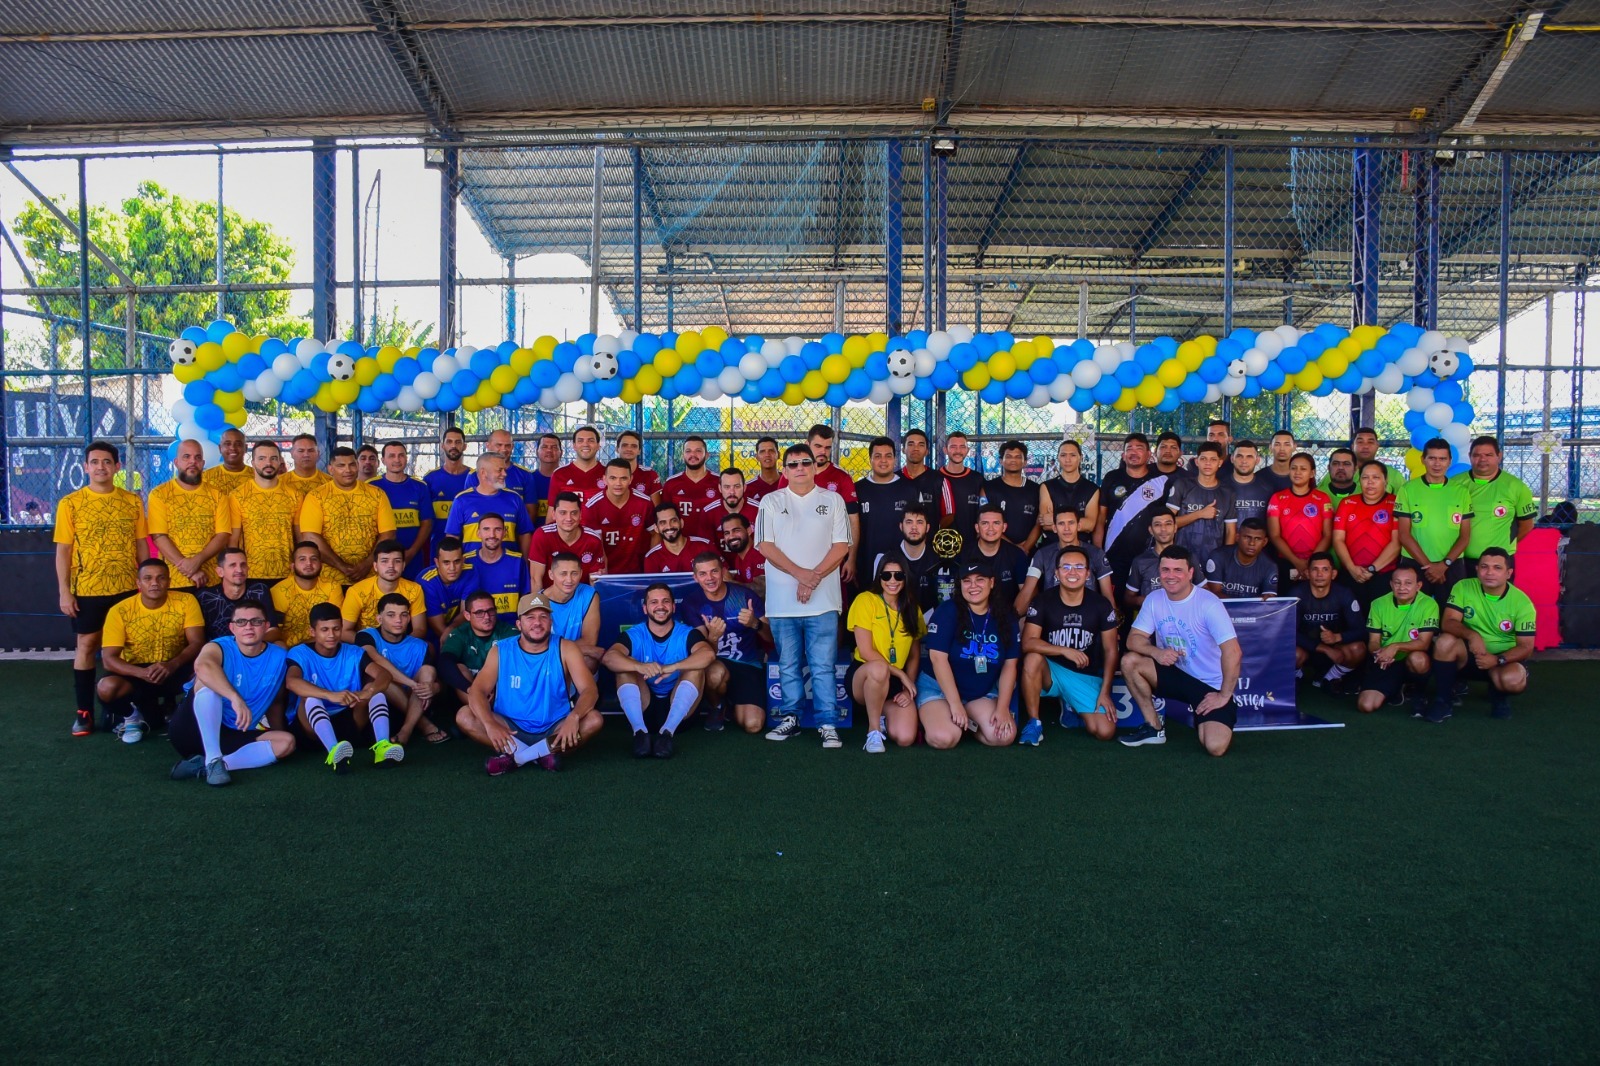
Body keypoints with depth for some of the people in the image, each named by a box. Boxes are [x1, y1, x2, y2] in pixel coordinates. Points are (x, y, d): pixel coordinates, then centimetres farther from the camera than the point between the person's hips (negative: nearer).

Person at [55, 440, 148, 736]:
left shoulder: (132, 501, 4)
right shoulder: (70, 503, -1)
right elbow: (63, 550, -2)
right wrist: (64, 591, -7)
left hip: (127, 587, 2)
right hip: (86, 588, -2)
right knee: (87, 644, 4)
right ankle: (84, 712, 12)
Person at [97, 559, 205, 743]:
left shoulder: (186, 602, -11)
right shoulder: (119, 611, -13)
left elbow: (197, 643, -16)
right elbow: (109, 658, -17)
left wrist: (172, 665, -35)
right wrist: (141, 672, -36)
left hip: (175, 671, 1)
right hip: (135, 673, 0)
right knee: (106, 688, -32)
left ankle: (167, 705, 1)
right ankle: (133, 714, 5)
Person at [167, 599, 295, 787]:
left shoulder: (279, 658, 0)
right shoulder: (220, 648, -14)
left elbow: (275, 701, 15)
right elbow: (202, 666, -41)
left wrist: (277, 734, 7)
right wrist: (236, 698, -53)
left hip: (233, 735, 4)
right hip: (193, 729, -4)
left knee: (287, 742, -19)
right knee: (208, 681, -29)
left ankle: (201, 766, -24)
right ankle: (213, 760, -34)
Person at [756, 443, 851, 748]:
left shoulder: (833, 500, 8)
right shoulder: (771, 502, 8)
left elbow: (841, 546, 2)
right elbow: (765, 545, -1)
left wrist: (814, 578, -10)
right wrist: (802, 574, -11)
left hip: (823, 600, -1)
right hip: (782, 600, 1)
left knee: (823, 666, -2)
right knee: (788, 664, 9)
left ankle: (828, 725, 2)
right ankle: (790, 719, 19)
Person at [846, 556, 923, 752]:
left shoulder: (912, 608, 7)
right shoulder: (866, 600, -8)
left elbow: (915, 655, 7)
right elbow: (866, 651, -14)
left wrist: (908, 688, -7)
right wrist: (901, 674, -14)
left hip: (896, 683, 4)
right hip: (863, 676, -4)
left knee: (905, 738, -20)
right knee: (878, 667, -40)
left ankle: (882, 716, 16)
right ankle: (873, 730, -17)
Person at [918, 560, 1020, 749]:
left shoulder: (1005, 617, 0)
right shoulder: (947, 611, -12)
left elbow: (1009, 665, -1)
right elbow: (938, 657, -17)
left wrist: (1002, 708, -11)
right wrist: (955, 704, -21)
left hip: (983, 692, 4)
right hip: (939, 688, -4)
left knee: (1004, 736, -20)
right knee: (944, 738, -29)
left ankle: (967, 723, 10)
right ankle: (934, 719, 6)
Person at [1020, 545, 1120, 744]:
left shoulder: (1101, 605, -4)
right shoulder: (1043, 602, -9)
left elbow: (1110, 650, 0)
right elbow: (1028, 643, -20)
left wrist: (1105, 692, -6)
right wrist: (1065, 650, -32)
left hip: (1086, 677, 2)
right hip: (1051, 671, -2)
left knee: (1105, 732, -15)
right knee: (1033, 658, -36)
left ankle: (1070, 706, 19)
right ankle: (1033, 722, -18)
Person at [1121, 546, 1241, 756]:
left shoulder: (1208, 604, -20)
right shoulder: (1154, 599, -4)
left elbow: (1232, 653, -24)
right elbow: (1134, 638, -5)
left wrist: (1225, 696, -20)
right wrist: (1156, 652, -26)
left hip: (1211, 685, -5)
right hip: (1176, 674, 5)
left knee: (1215, 747, -24)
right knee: (1129, 661, -20)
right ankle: (1153, 728, -2)